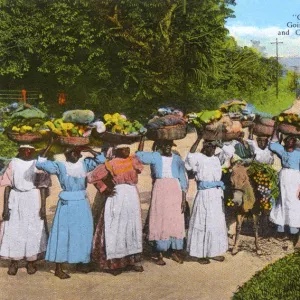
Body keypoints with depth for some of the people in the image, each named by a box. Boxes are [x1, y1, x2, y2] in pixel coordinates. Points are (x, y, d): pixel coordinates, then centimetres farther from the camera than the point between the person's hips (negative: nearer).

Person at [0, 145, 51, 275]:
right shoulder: (13, 163, 1)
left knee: (33, 231, 4)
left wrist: (43, 206, -6)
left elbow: (42, 187, 1)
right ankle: (13, 262, 15)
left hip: (33, 201, 0)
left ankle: (31, 262, 17)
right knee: (13, 231, 3)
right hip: (15, 200, 1)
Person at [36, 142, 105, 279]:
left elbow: (101, 159, -2)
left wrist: (87, 149, -8)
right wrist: (49, 146, -15)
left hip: (82, 204, 4)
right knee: (62, 234, 1)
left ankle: (80, 263, 27)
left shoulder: (84, 164, 4)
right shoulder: (60, 166, -5)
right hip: (66, 205, -4)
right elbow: (40, 163, -13)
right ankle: (58, 268, 8)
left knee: (83, 233, 11)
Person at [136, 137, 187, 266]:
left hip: (175, 191, 2)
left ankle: (174, 252, 17)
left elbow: (183, 179, 7)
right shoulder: (155, 156, 6)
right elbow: (139, 155, -8)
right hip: (160, 190, -1)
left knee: (176, 222, 4)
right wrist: (143, 138, -13)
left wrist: (184, 198, 1)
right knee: (159, 222, -1)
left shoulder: (177, 159, 8)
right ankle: (160, 255, 7)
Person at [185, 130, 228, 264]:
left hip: (217, 195, 6)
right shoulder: (199, 158, -4)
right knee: (203, 223, -2)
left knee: (217, 222, 11)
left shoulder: (216, 159, 13)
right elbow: (190, 155, -18)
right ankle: (201, 253, 6)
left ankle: (213, 251, 22)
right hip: (204, 194, -6)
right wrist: (199, 138, -20)